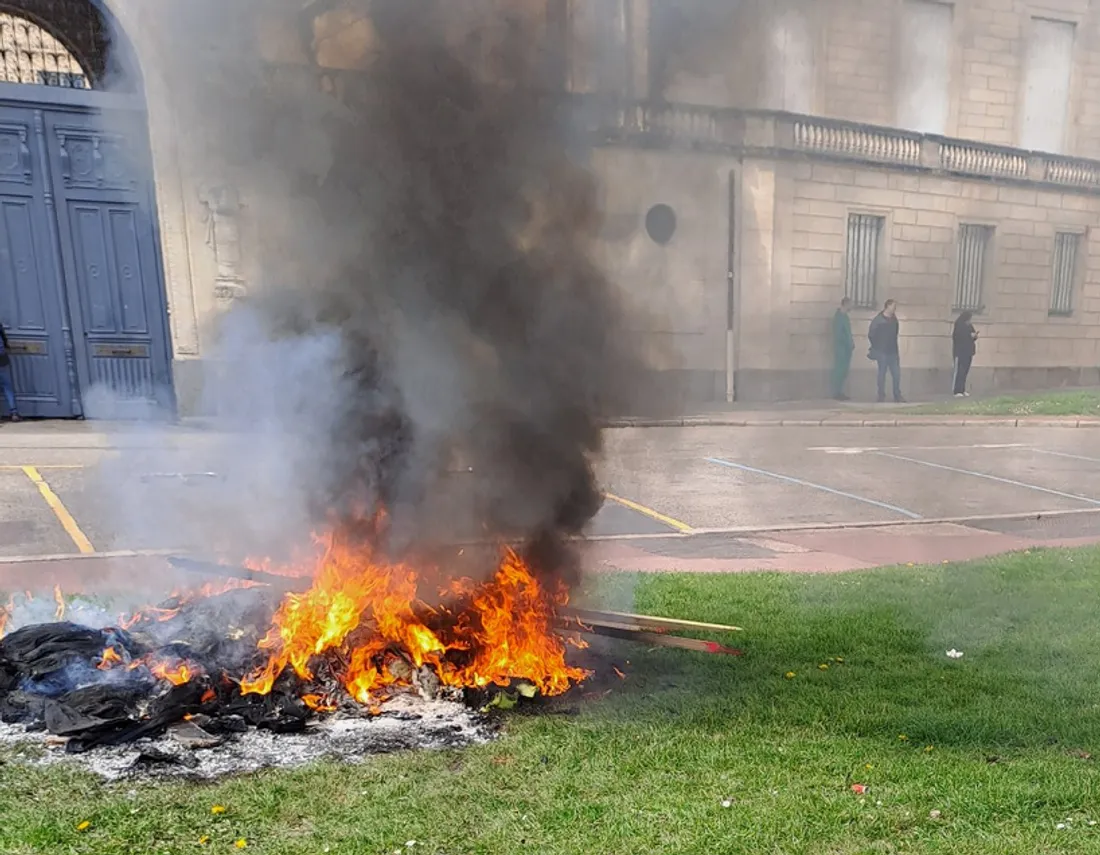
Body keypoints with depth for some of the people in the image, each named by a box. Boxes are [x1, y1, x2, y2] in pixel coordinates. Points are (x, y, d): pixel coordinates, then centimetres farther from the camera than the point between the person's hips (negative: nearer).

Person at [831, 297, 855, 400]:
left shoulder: (844, 316, 14)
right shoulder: (839, 316, -13)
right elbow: (838, 334, -18)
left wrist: (851, 342, 6)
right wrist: (850, 343, -13)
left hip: (846, 347, 9)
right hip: (841, 347, -9)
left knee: (844, 370, 10)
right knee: (839, 369, -6)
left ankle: (840, 392, 16)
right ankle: (836, 393, -1)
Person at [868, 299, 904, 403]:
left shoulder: (894, 319, 10)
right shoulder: (878, 319, -8)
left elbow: (894, 336, 16)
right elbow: (871, 335, -6)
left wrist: (896, 349, 13)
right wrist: (877, 347, 0)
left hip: (892, 352, 5)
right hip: (882, 352, -5)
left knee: (897, 374, 2)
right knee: (882, 374, 0)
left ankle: (897, 396, 9)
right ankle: (881, 396, 8)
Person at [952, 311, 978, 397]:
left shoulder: (969, 327, 15)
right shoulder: (959, 326, -9)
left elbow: (972, 337, 20)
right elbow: (957, 337, -20)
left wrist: (974, 336, -2)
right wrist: (970, 335, -19)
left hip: (968, 352, 8)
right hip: (960, 353, -8)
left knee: (965, 372, 8)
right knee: (959, 372, -10)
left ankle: (962, 390, 12)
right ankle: (957, 391, -11)